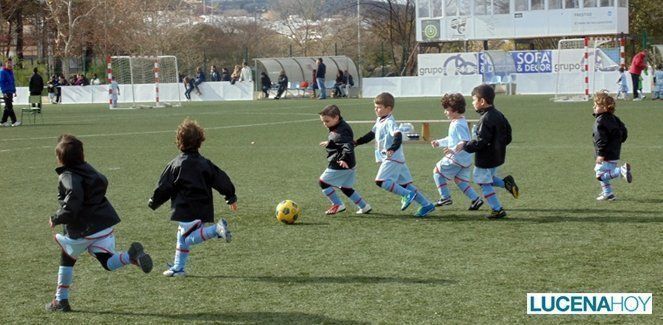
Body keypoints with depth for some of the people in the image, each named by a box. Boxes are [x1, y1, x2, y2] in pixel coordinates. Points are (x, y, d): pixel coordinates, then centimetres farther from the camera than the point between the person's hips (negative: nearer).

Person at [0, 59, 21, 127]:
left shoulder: (11, 72, 15)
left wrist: (14, 91, 19)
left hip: (11, 92, 9)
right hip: (6, 92, -9)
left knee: (8, 107, 10)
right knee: (9, 107, -9)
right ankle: (14, 121, -12)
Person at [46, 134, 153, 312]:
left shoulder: (67, 177, -16)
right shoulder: (87, 168, 7)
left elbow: (72, 205, -27)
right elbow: (103, 182, 24)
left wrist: (56, 219, -13)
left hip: (81, 231, -6)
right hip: (104, 224, 6)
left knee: (67, 258, 18)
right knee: (108, 262, 1)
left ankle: (61, 300, 25)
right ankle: (131, 255, -29)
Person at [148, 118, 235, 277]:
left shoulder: (176, 164, -8)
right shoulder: (205, 163, 5)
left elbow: (164, 187, -4)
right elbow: (221, 179, 7)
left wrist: (153, 203, 11)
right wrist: (231, 197, 17)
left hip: (185, 209, -7)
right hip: (203, 209, 7)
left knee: (189, 238, -6)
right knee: (182, 236, 18)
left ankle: (217, 229, -25)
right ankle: (178, 268, 22)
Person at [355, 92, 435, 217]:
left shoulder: (389, 122, -15)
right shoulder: (379, 121, 15)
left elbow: (398, 136, -31)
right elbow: (371, 134, 29)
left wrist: (393, 148, -46)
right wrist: (357, 142, 28)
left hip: (393, 159, -10)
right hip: (389, 159, 10)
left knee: (381, 181, -18)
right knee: (405, 184, 10)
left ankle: (407, 194, -15)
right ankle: (426, 204, 12)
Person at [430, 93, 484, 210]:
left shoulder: (458, 125, -20)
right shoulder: (457, 122, 13)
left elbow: (466, 142, -27)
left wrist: (453, 150, -38)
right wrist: (439, 142, 26)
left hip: (456, 158, -10)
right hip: (465, 160, 10)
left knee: (437, 171, 5)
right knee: (460, 180, 15)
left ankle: (445, 197, 5)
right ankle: (476, 199, 7)